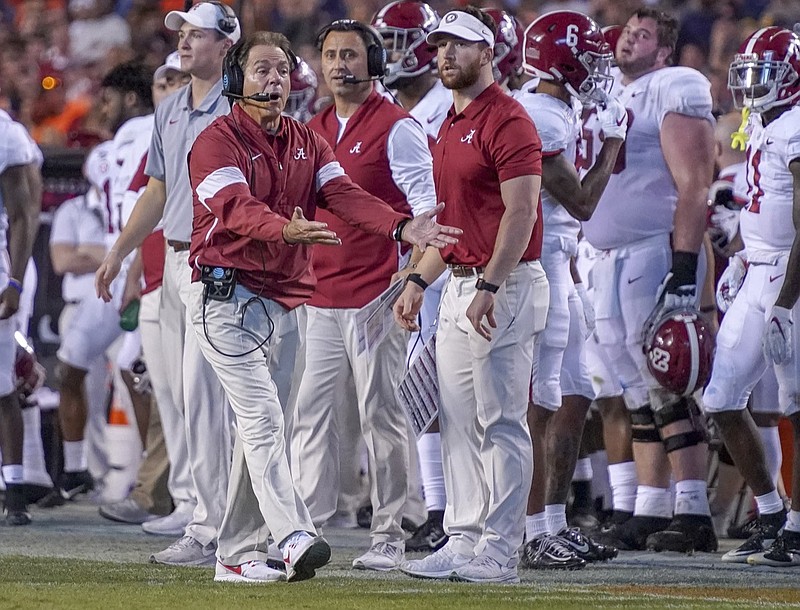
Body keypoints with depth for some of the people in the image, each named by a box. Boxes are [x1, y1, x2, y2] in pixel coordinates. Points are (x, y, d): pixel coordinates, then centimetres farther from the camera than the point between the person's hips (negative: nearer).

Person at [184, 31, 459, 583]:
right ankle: (294, 538, -30)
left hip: (290, 303, 7)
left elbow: (344, 195, -4)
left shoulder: (308, 143, 13)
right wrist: (286, 229, -46)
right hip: (230, 296, -7)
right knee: (262, 416, -18)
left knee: (264, 425, 8)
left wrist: (402, 227, -23)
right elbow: (237, 207, -26)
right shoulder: (219, 142, -8)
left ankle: (238, 554, 13)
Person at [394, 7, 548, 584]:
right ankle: (464, 541, 15)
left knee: (501, 423, -7)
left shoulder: (507, 120, -12)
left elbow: (521, 212, -19)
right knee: (459, 423, 11)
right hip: (460, 289, 10)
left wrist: (489, 287, -24)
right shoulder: (451, 126, 18)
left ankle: (500, 552, -6)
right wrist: (418, 282, 19)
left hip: (505, 287, -10)